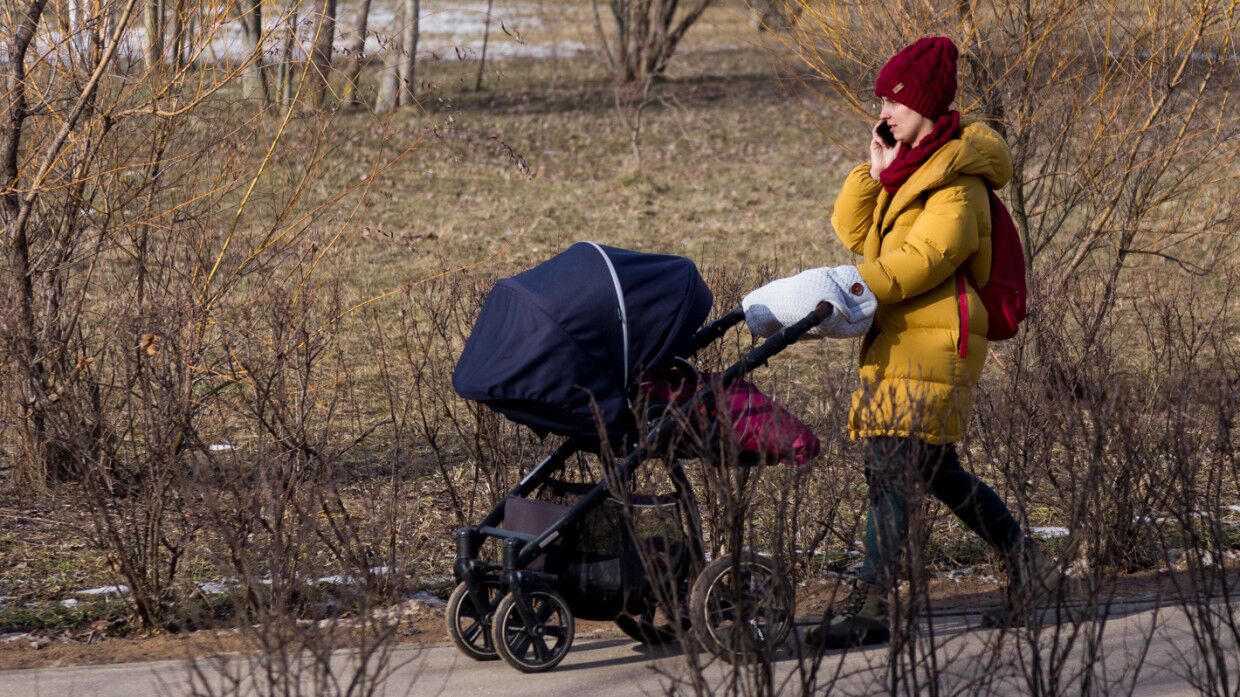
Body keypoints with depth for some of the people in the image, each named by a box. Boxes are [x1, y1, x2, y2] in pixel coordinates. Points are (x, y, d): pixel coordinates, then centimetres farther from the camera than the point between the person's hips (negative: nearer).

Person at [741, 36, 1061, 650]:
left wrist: (856, 287, -29)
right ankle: (1026, 565, 24)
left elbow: (928, 256, -22)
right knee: (938, 473, 15)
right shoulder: (912, 165, 19)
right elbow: (853, 231, 15)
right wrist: (876, 171, 2)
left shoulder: (957, 178, -10)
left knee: (891, 471, -13)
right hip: (896, 339, 10)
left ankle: (867, 609, -15)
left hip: (932, 343, -10)